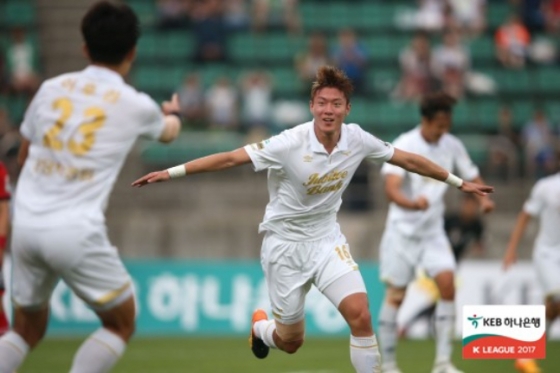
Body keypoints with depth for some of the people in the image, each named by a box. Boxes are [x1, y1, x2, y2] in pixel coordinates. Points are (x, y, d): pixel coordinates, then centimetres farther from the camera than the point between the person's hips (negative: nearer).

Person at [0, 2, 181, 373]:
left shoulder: (51, 88, 7)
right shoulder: (136, 105, 1)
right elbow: (168, 132, 27)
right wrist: (173, 113, 49)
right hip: (76, 232, -4)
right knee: (120, 324, 13)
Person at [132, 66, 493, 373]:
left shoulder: (357, 139, -11)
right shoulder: (290, 143, -23)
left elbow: (409, 159, 2)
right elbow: (230, 158, -23)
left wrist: (459, 182, 10)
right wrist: (171, 173, -28)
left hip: (327, 238, 3)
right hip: (285, 243, -3)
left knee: (360, 314, -20)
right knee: (291, 342, 9)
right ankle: (260, 326, 46)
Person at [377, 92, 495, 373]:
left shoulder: (452, 146, -2)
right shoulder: (404, 146, -18)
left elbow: (472, 177, 8)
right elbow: (391, 189, -30)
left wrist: (483, 199, -15)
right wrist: (413, 203, -51)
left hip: (433, 231, 4)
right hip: (403, 230, -4)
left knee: (447, 285, -13)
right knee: (395, 295, 1)